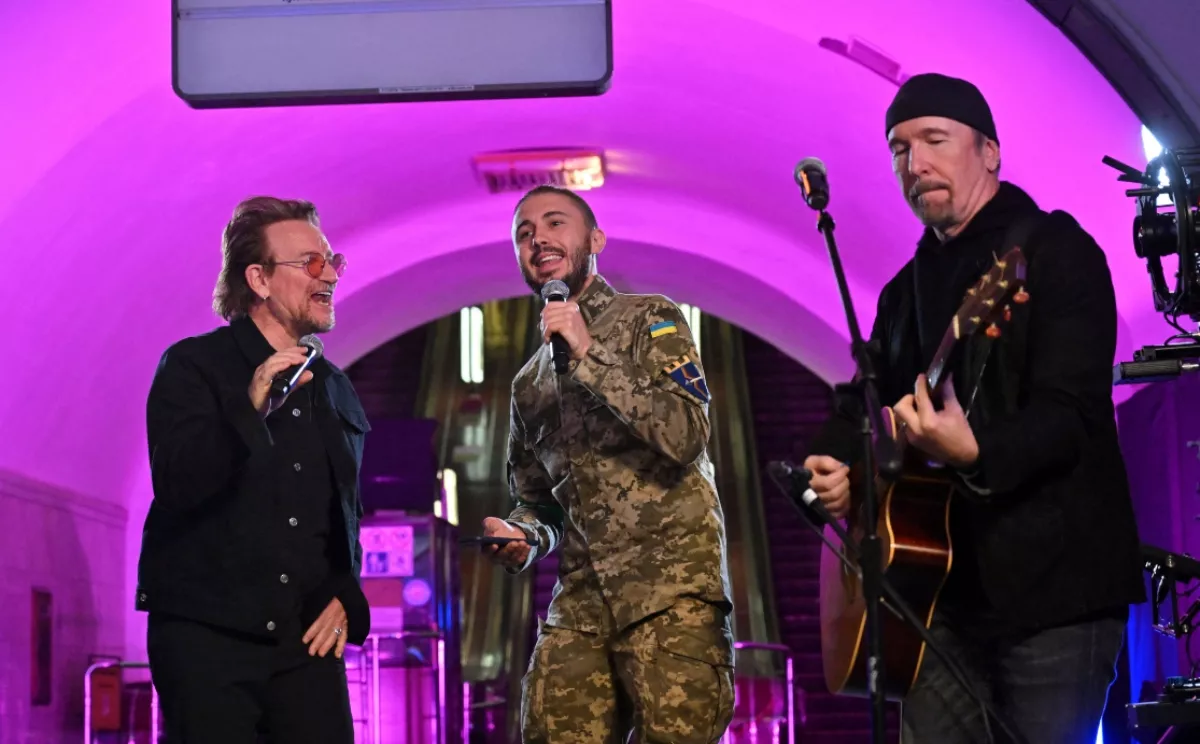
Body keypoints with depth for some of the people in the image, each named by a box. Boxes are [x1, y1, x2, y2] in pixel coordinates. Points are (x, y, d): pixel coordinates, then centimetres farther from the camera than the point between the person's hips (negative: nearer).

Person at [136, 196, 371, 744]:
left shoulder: (334, 390, 16)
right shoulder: (194, 366, -1)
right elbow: (177, 485, -16)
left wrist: (344, 597, 8)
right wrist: (251, 409, -27)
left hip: (306, 637, 5)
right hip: (205, 636, -5)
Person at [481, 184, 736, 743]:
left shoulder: (650, 320, 4)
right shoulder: (529, 384, 21)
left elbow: (686, 436, -13)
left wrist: (589, 354, -14)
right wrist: (524, 537, 5)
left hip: (672, 591, -5)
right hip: (579, 602, 5)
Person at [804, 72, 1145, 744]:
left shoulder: (1055, 252, -6)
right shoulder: (909, 286, 18)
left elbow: (1071, 412, -18)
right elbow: (866, 402, 26)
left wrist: (975, 454, -35)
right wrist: (831, 468, 3)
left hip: (1054, 580, -7)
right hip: (946, 581, 7)